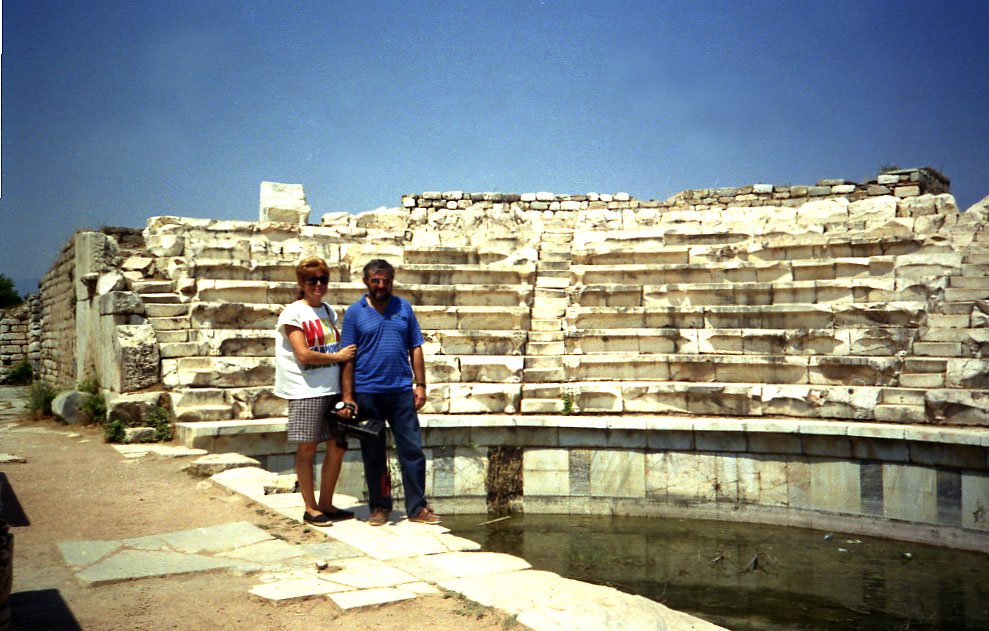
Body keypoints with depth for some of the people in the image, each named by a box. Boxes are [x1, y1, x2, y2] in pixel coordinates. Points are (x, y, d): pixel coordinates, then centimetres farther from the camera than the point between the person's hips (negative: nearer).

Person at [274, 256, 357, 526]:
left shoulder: (328, 311, 14)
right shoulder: (293, 312, -6)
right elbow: (303, 354, -14)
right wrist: (338, 356, -6)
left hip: (333, 389, 7)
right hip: (307, 392, -7)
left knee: (337, 447, 7)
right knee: (307, 448, 1)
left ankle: (326, 504, 21)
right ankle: (310, 508, 12)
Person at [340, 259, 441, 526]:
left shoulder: (404, 308, 8)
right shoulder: (354, 312, 2)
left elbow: (415, 349, 9)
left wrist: (420, 384, 2)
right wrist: (348, 396, -6)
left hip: (401, 391, 1)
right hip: (367, 392, -1)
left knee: (412, 449, 1)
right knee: (373, 454, 8)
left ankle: (417, 507, 10)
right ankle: (379, 506, 21)